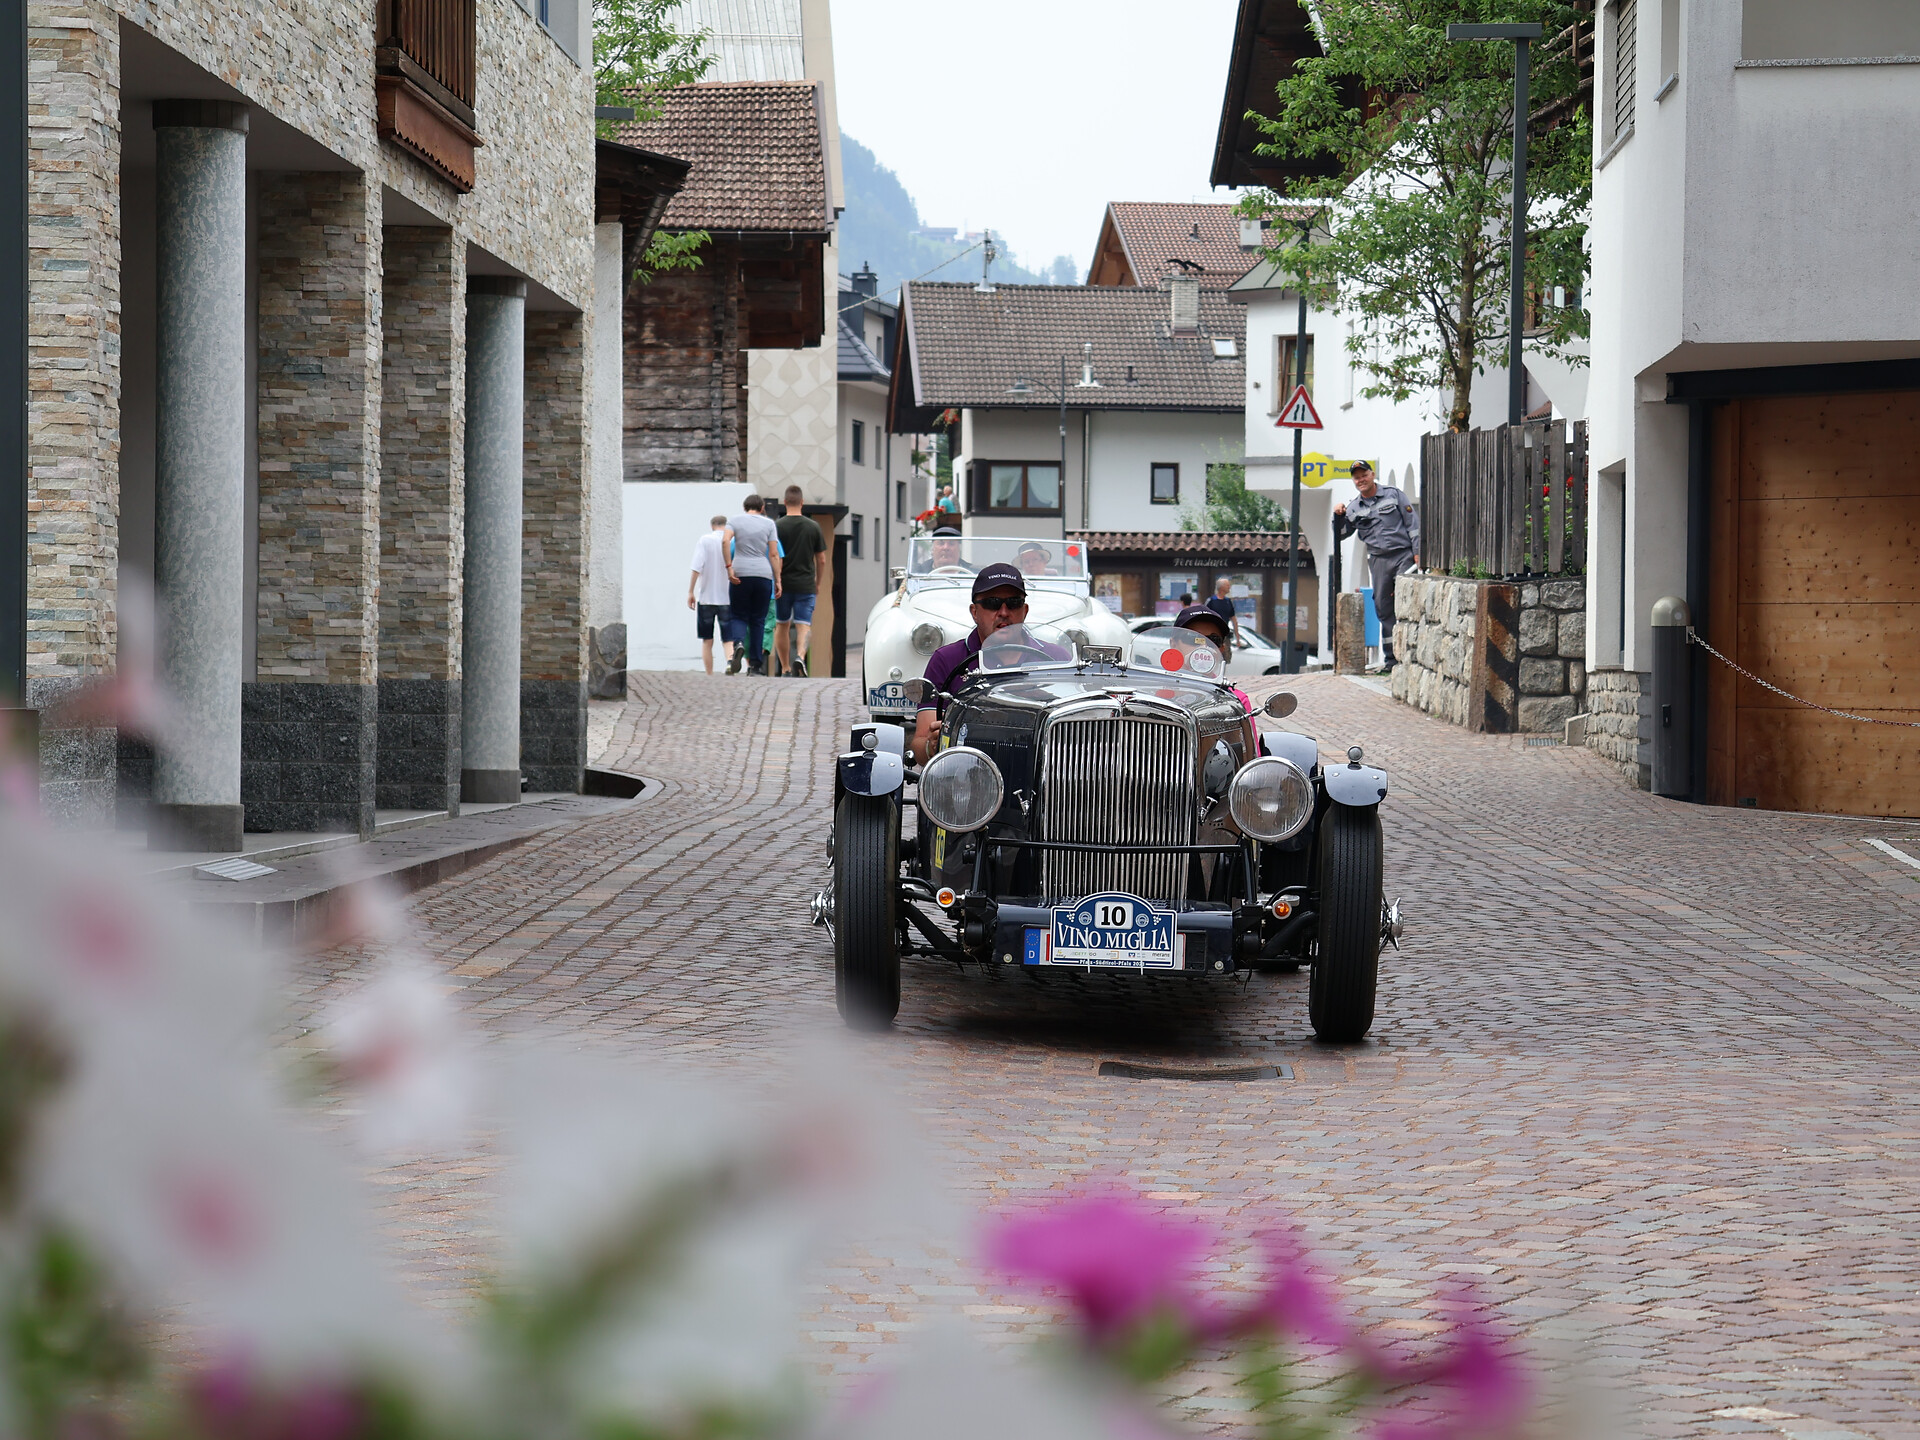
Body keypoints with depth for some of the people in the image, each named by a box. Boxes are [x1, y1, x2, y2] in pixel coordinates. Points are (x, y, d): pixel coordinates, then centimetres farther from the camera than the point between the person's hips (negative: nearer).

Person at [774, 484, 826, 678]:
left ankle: (785, 669, 16)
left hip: (783, 584, 0)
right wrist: (818, 582, 19)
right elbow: (820, 559, 7)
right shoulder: (814, 527, 1)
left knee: (782, 625, 13)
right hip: (806, 584, 0)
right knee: (804, 625, -2)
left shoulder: (777, 526, -4)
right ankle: (800, 656, -29)